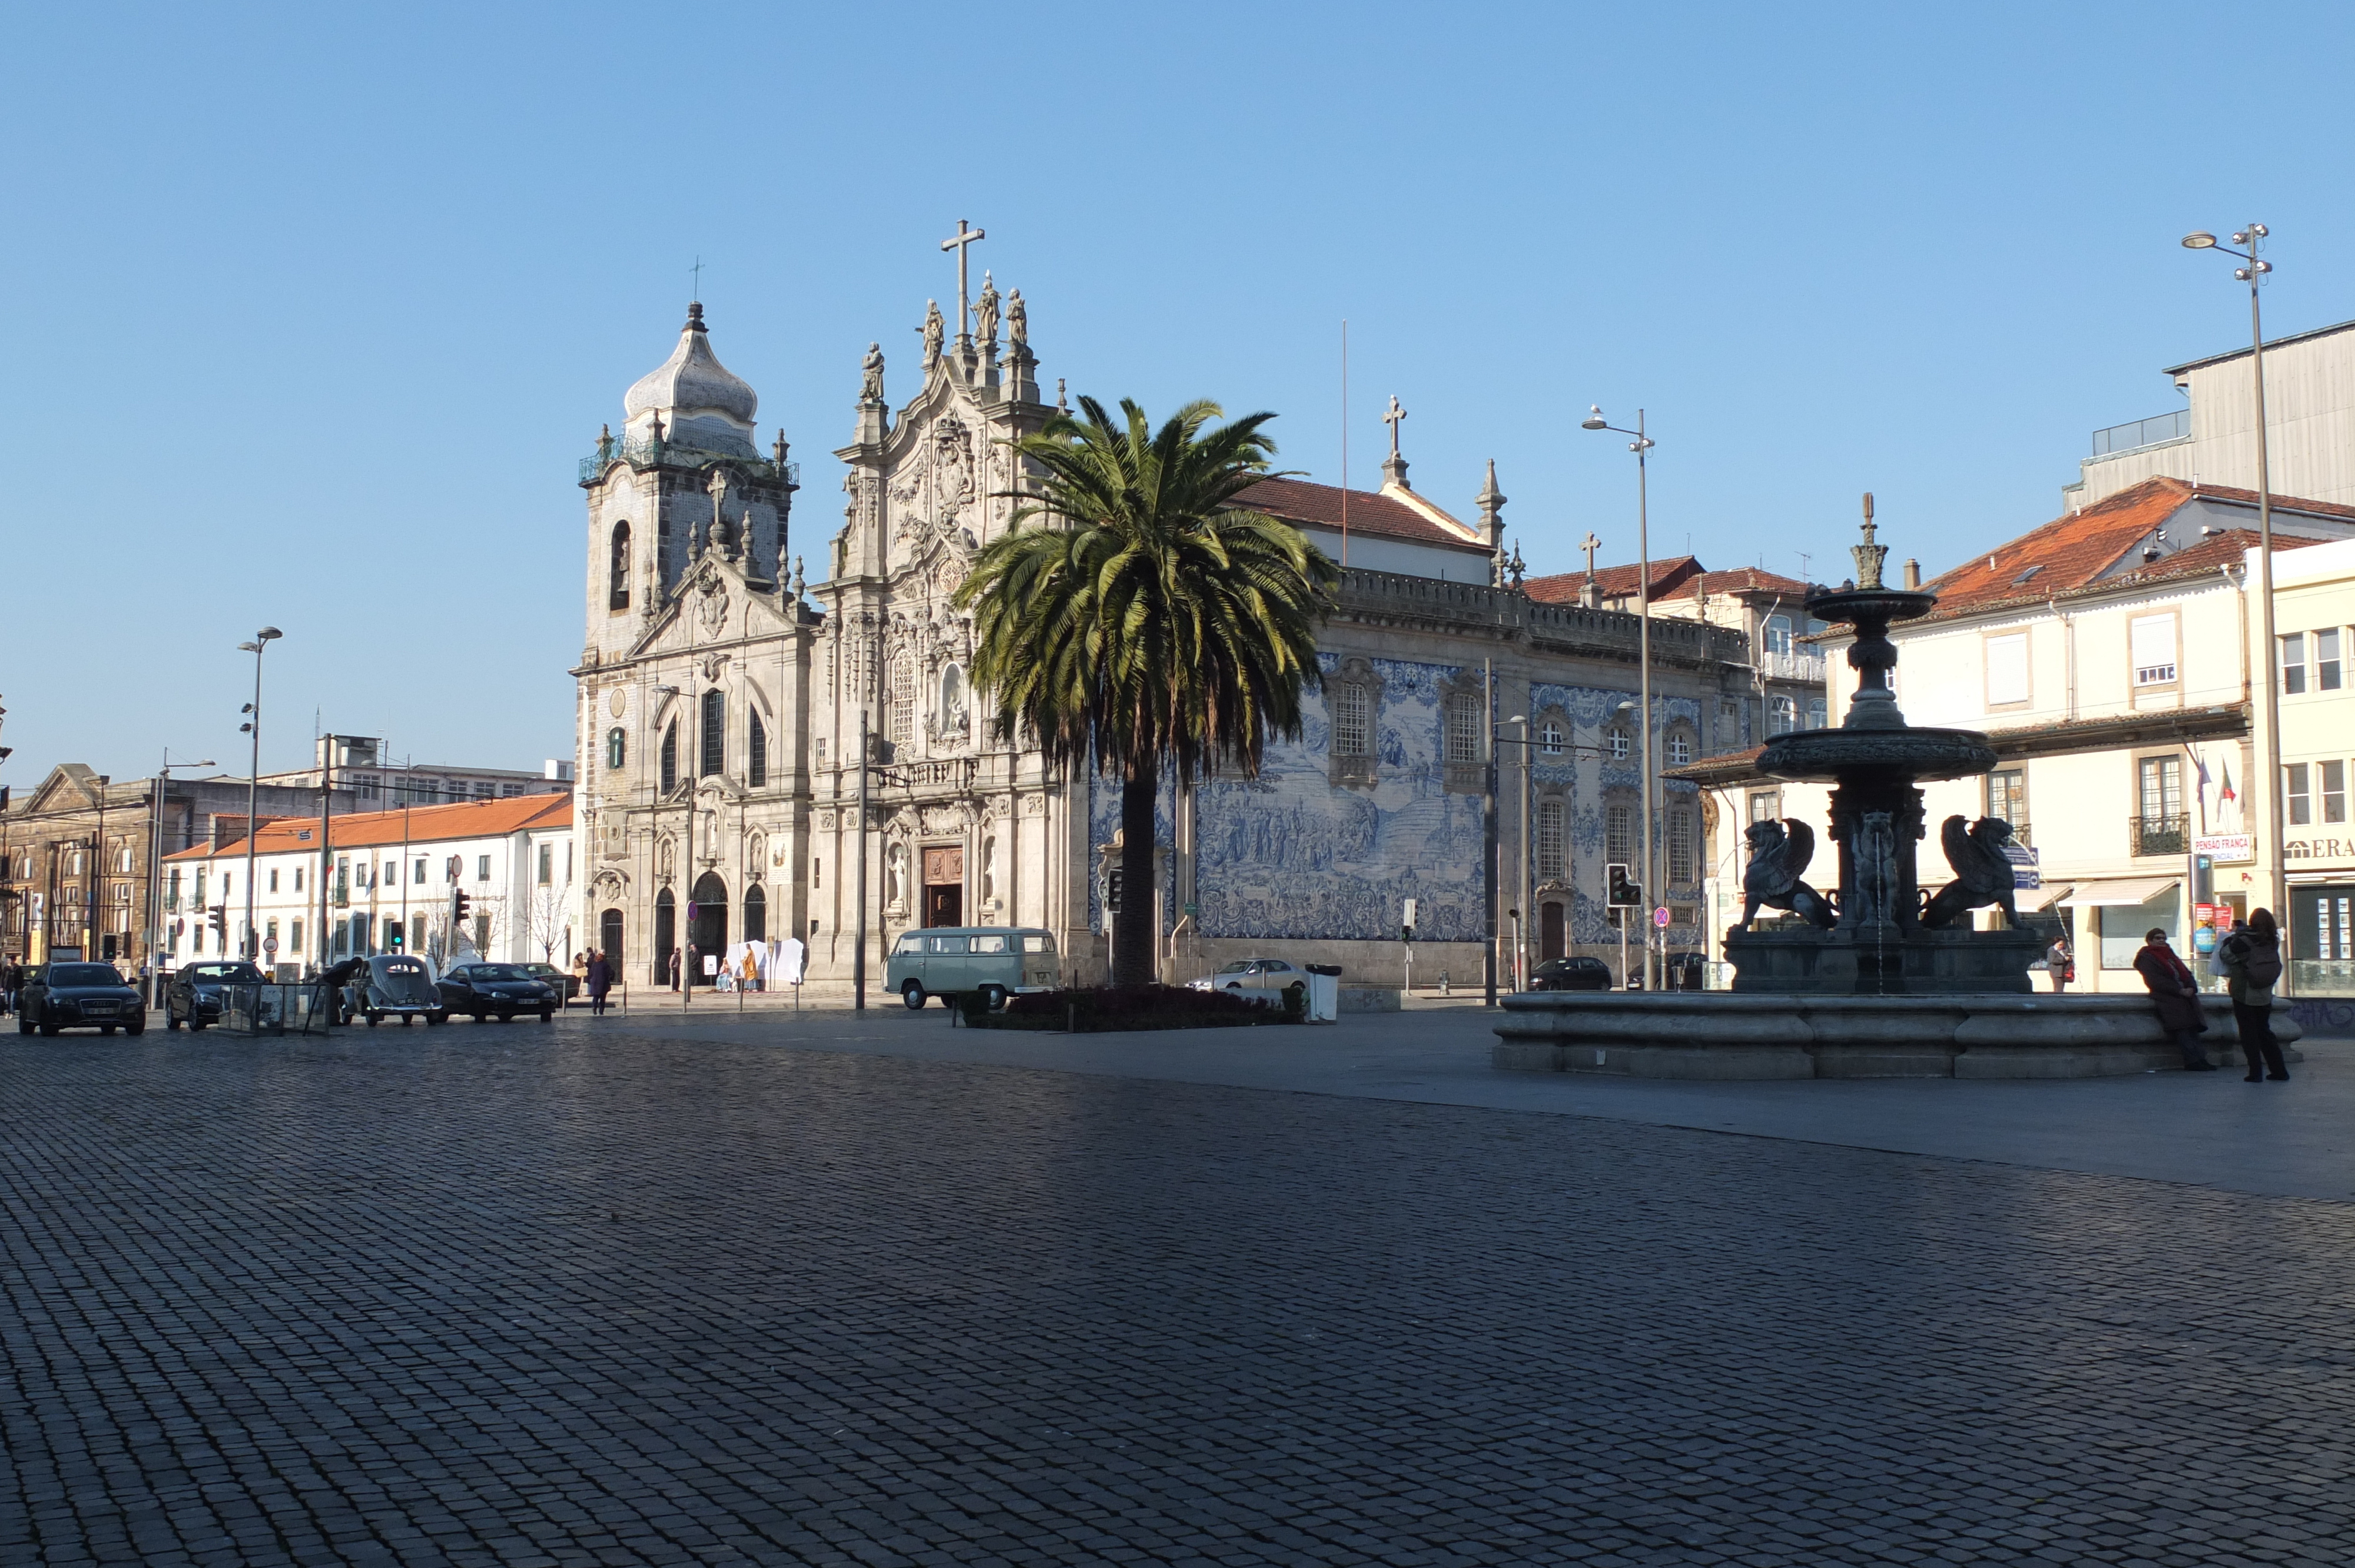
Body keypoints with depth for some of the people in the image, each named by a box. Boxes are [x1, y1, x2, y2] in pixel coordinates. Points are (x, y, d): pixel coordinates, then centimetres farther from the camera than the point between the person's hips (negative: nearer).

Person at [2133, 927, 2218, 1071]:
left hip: (2186, 996, 7)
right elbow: (2155, 981, -8)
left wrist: (2191, 988, -1)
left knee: (2193, 1028, -7)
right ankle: (2194, 1060, -23)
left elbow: (2186, 974, 23)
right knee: (2182, 1029, -18)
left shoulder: (2170, 955, 29)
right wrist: (2180, 991, -14)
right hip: (2168, 999, -7)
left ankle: (2199, 1060, -12)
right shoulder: (2146, 959, 5)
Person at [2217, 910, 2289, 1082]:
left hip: (2244, 995, -5)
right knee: (2264, 1031, 16)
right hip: (2265, 996, 5)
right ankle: (2279, 1071, 16)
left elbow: (2225, 956, -13)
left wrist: (2230, 939, 6)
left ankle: (2255, 1073, -1)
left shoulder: (2244, 941, -17)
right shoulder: (2273, 942, 0)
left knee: (2249, 1033, 2)